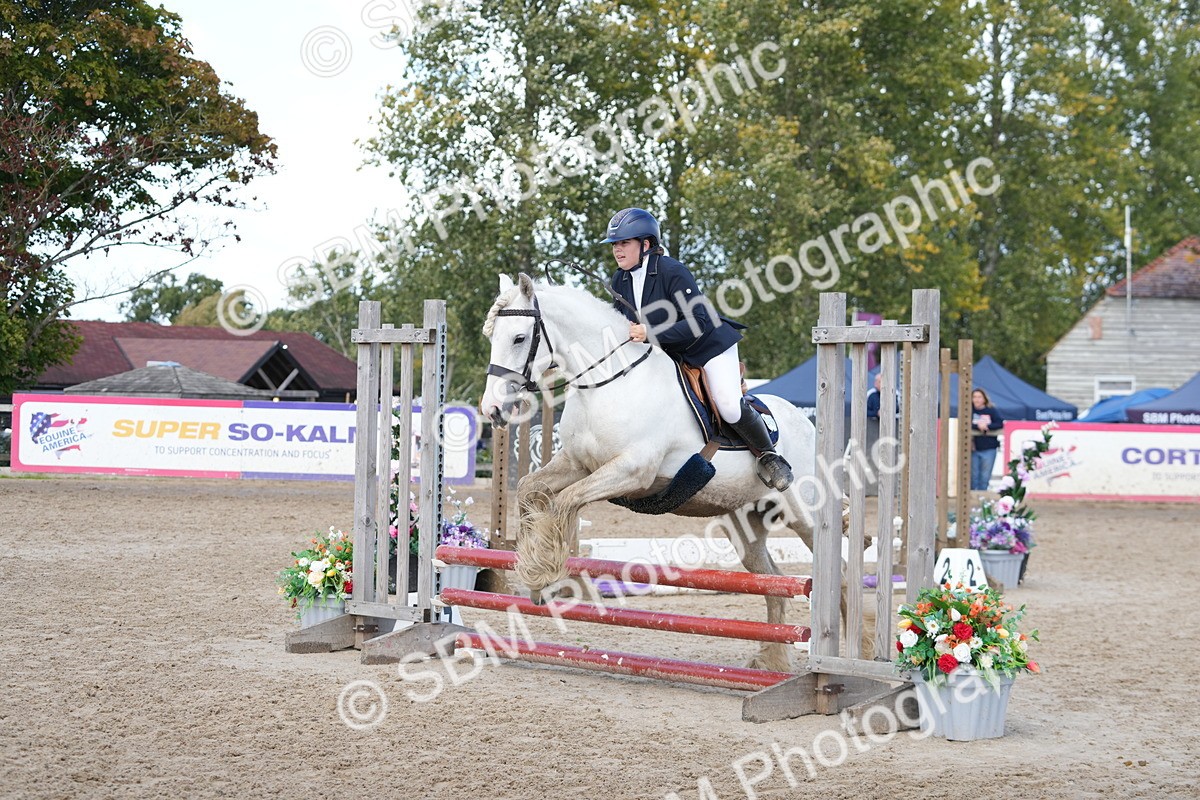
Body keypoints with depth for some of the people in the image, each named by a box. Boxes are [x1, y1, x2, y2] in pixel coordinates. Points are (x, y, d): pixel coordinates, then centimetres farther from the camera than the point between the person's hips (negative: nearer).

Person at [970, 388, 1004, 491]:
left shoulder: (991, 411, 4)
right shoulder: (970, 410, 5)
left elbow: (1000, 423, -6)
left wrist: (986, 427, -18)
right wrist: (978, 426, -19)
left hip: (988, 448, 0)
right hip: (974, 448, 0)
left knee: (985, 477, 0)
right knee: (973, 476, 2)